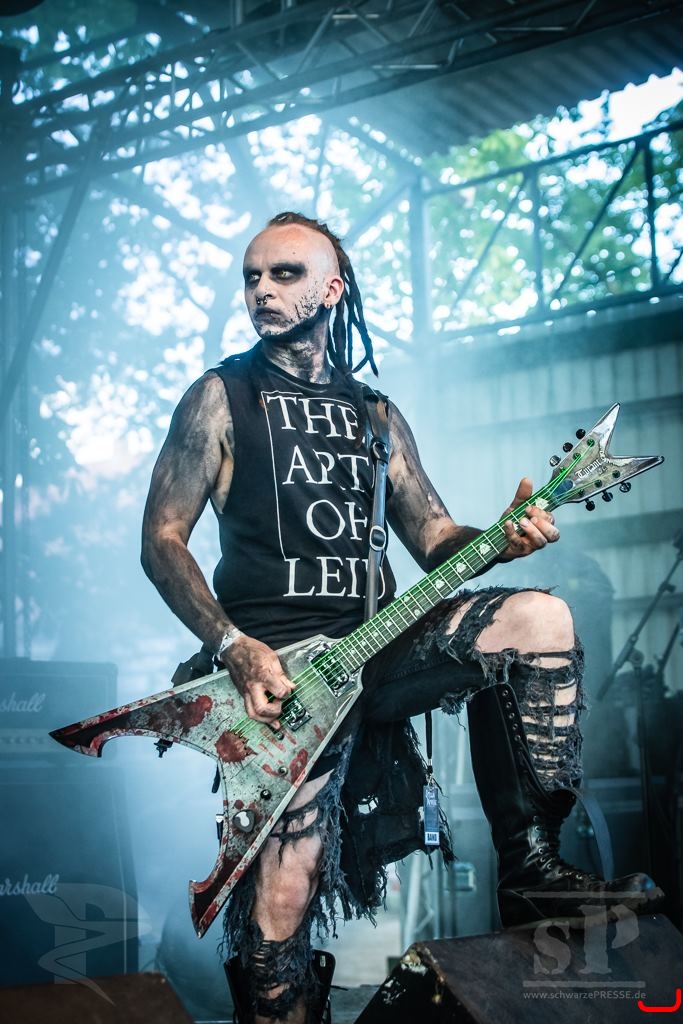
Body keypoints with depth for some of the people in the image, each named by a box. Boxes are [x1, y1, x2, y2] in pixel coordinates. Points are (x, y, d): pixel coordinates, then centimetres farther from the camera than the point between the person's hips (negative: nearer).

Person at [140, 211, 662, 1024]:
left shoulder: (375, 415, 19)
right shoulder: (221, 397, 5)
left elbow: (434, 539, 16)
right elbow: (162, 539, -1)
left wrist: (500, 538, -8)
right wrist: (234, 648, -15)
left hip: (375, 642, 4)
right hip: (276, 664, -4)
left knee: (537, 619, -19)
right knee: (281, 908, -15)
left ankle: (531, 871, -15)